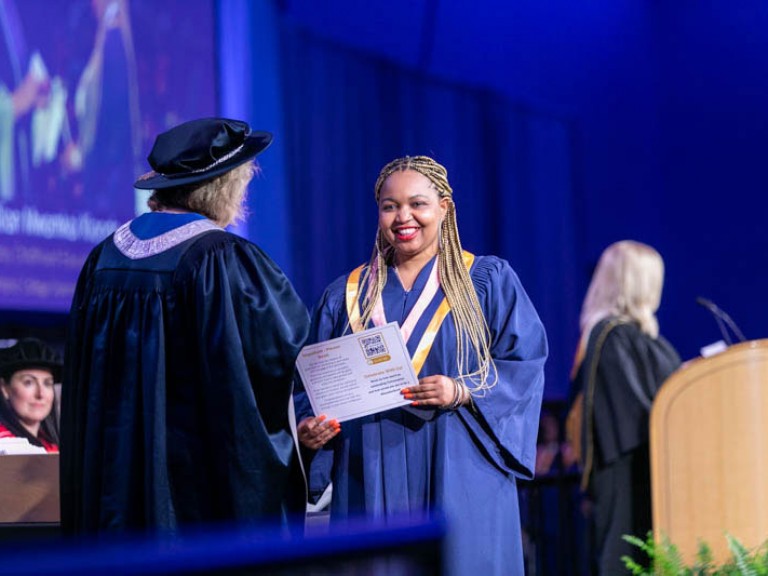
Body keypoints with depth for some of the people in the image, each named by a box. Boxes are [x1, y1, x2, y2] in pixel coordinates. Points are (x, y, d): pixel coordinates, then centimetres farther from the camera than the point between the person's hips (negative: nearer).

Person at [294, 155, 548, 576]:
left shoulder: (489, 281, 7)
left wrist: (463, 392, -17)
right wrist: (308, 430, -10)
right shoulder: (346, 296, 13)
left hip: (457, 479, -2)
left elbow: (525, 363, -1)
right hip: (373, 486, 2)